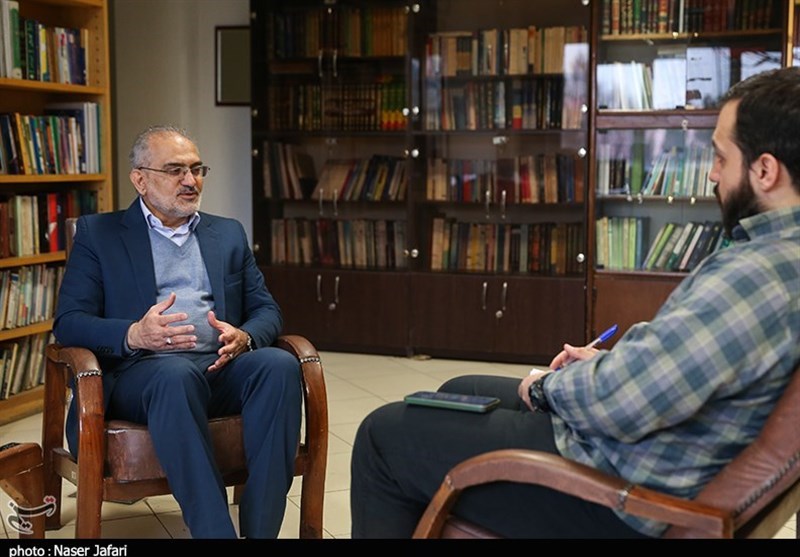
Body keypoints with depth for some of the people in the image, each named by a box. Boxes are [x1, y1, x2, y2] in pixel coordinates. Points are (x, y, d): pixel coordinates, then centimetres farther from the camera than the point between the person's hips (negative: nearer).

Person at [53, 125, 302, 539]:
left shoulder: (228, 234, 23)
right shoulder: (98, 233, 12)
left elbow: (266, 310, 18)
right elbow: (68, 322, 2)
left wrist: (244, 337, -8)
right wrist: (133, 335, -20)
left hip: (222, 365, 4)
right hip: (141, 370, -3)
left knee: (280, 365, -30)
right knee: (177, 374, -38)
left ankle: (259, 531, -30)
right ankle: (215, 532, -38)